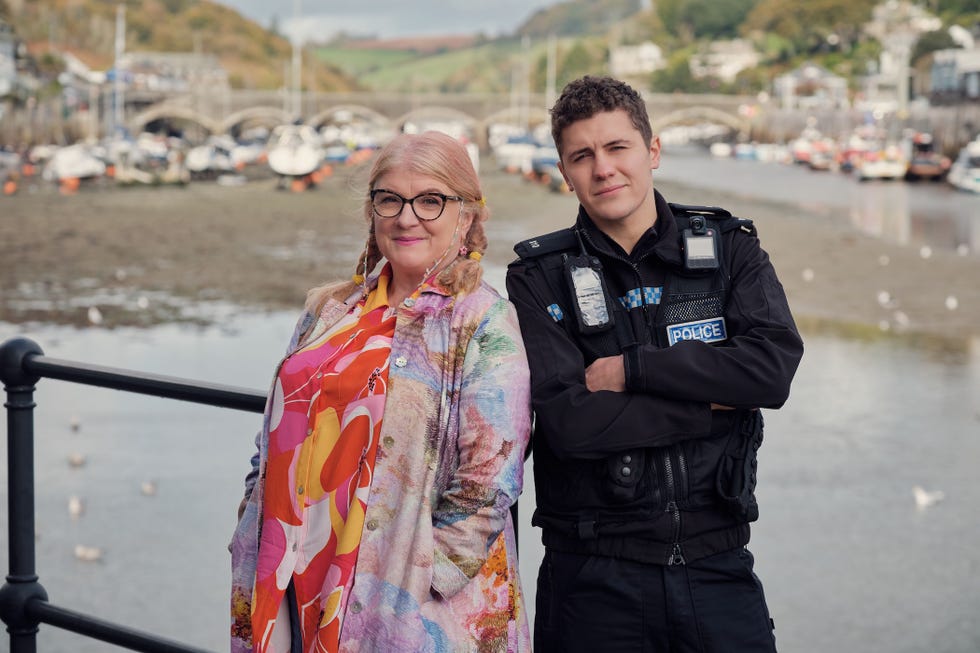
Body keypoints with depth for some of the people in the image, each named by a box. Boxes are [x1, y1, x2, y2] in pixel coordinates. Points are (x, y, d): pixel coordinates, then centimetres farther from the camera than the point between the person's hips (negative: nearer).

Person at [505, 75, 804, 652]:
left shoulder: (728, 248, 5)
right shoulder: (539, 279, -2)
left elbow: (774, 367, -12)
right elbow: (570, 421, -14)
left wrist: (631, 369, -13)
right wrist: (713, 403, -11)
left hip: (717, 565, 1)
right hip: (595, 579, -1)